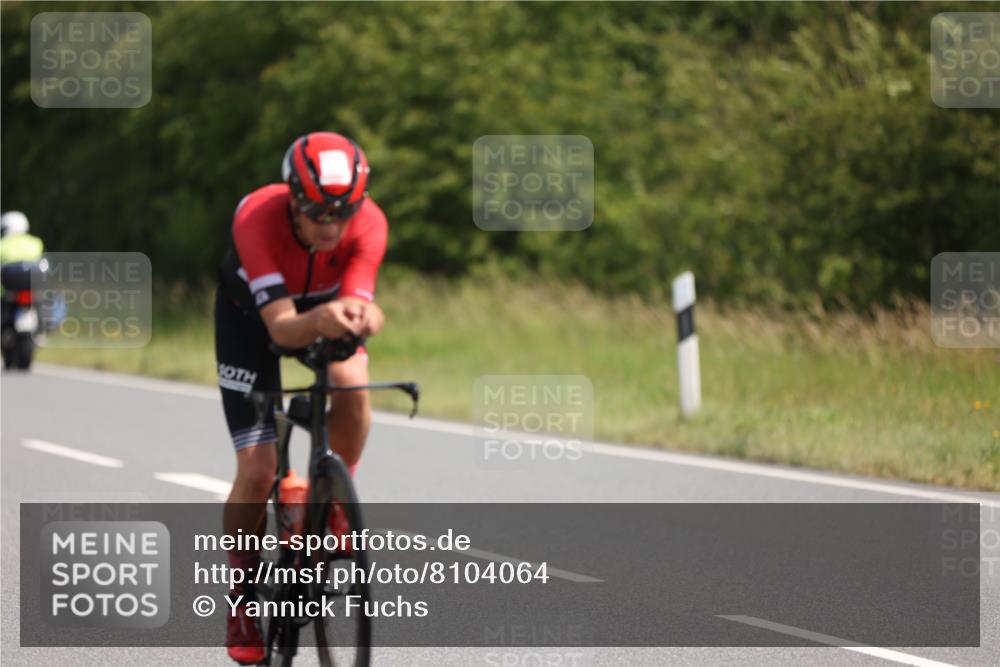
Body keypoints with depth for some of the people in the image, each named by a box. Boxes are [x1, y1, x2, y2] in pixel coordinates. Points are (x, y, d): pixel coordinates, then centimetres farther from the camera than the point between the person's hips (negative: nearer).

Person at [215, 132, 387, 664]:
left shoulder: (368, 222, -32)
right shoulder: (257, 218, -39)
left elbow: (359, 301, -39)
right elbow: (281, 326, -46)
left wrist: (362, 317, -63)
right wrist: (321, 320, -67)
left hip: (326, 303, 2)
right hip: (251, 314, -2)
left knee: (351, 381, -32)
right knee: (257, 471, -11)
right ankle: (243, 590, 12)